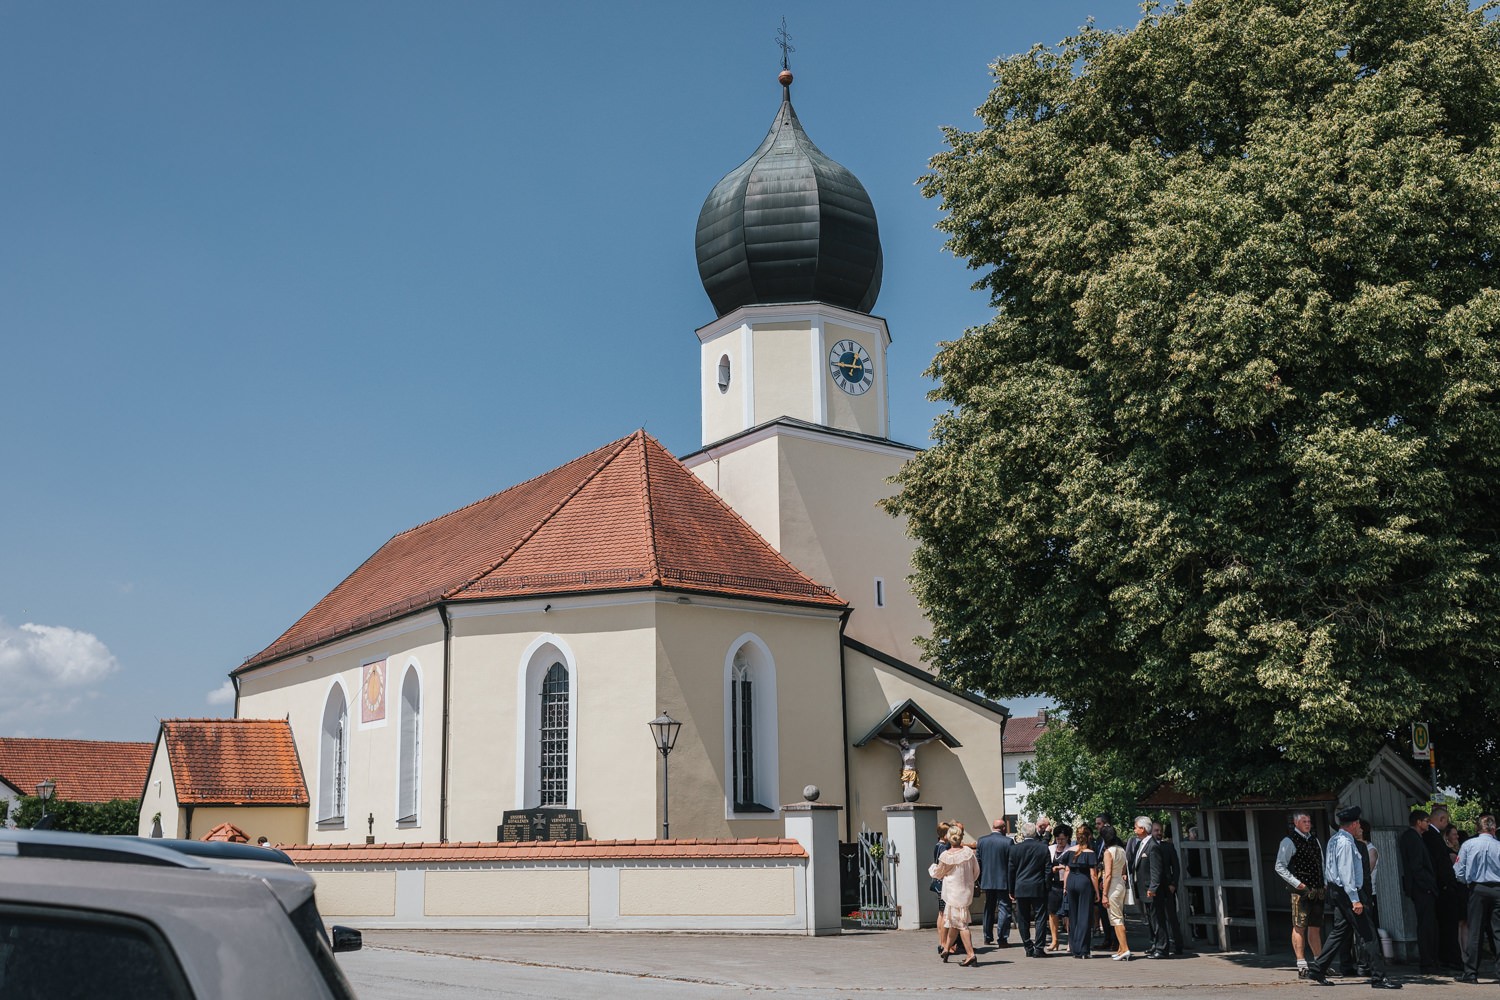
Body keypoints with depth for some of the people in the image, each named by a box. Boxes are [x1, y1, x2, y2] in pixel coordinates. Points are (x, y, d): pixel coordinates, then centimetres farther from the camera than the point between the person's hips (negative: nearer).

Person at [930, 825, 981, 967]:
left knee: (960, 923, -3)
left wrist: (932, 867, 25)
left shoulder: (946, 856, -14)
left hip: (953, 891, -5)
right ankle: (947, 948, 32)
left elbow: (938, 873, 3)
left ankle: (971, 955, -9)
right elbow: (976, 871, 6)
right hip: (967, 890, 5)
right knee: (955, 921, 18)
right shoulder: (969, 851, -3)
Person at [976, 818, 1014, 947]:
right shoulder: (1008, 842, -10)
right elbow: (1012, 864, -10)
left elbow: (978, 861, 5)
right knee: (1004, 909, 1)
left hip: (987, 881, 4)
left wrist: (980, 880, 13)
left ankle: (988, 937, 21)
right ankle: (1002, 939, -2)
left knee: (989, 909, 16)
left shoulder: (981, 840, 1)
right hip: (1003, 882, -4)